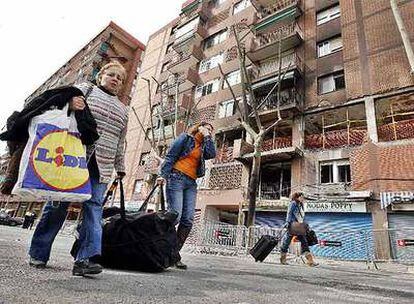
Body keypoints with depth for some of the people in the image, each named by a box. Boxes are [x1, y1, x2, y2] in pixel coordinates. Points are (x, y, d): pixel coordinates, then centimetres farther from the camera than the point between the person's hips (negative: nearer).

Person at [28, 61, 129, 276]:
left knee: (94, 207, -7)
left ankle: (85, 259, -9)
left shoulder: (123, 110, 21)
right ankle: (38, 253, 17)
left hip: (101, 166, 4)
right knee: (58, 204, 1)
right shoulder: (85, 89, 10)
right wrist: (69, 103, -22)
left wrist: (120, 168, 20)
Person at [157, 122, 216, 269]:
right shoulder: (185, 138, 8)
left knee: (188, 220, -5)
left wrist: (208, 137, 8)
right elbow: (170, 156, -1)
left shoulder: (203, 147, 23)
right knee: (175, 216, -18)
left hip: (191, 183, 6)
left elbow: (212, 154, 0)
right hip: (177, 178, -6)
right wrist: (163, 174, -12)